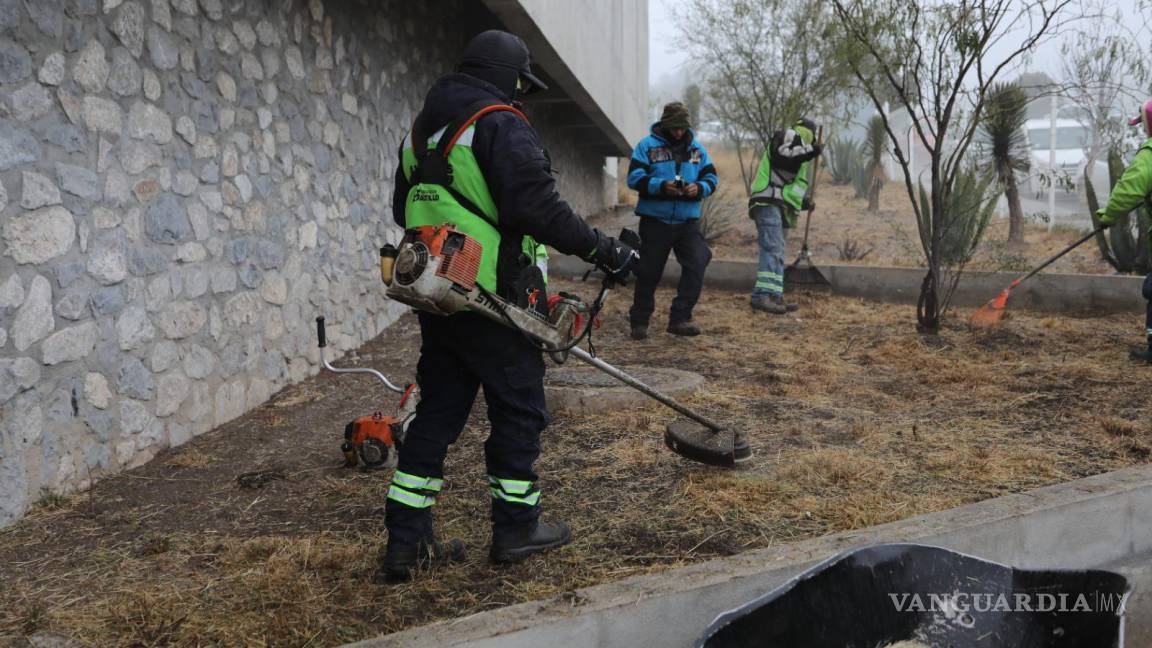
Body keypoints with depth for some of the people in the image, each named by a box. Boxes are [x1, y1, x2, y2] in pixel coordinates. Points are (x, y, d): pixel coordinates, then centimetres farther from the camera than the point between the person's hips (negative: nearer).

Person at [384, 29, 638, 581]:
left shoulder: (422, 128, 16)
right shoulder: (501, 125, -12)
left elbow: (404, 208, 23)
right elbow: (537, 206, -22)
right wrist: (600, 249, -15)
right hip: (492, 302, -8)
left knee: (437, 412, 13)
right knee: (518, 411, 7)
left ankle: (406, 541, 16)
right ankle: (515, 528, 19)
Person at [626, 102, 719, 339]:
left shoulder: (696, 148, 10)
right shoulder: (647, 145, -2)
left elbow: (711, 178, 10)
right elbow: (634, 178, -11)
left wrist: (699, 188, -14)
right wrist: (662, 186, -25)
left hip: (688, 221, 3)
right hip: (655, 221, -3)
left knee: (696, 266, -10)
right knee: (648, 273, 4)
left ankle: (680, 318, -1)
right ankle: (639, 322, 17)